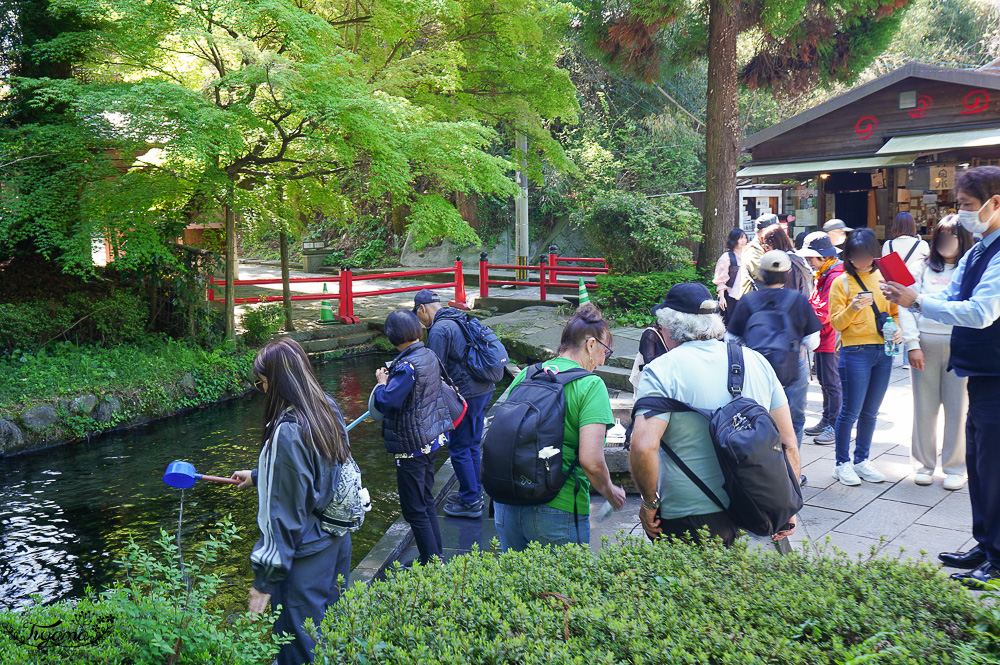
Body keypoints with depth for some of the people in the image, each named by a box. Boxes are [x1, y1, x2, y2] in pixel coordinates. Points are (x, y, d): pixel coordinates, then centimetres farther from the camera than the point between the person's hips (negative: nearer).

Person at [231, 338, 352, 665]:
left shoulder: (287, 432, -26)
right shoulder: (328, 409, -1)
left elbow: (284, 514, -23)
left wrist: (266, 579, -16)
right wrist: (258, 475, 30)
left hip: (304, 556, -8)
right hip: (338, 541, 8)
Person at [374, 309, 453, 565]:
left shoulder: (407, 366, -24)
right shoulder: (430, 356, 2)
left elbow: (386, 402, -25)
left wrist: (382, 382, -5)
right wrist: (391, 379, 15)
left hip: (412, 446, -9)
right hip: (433, 439, 9)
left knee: (415, 510, 3)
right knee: (426, 501, 21)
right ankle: (436, 557, 30)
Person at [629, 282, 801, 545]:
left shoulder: (663, 370, -13)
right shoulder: (756, 361, 5)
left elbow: (643, 448, -25)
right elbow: (788, 442, 6)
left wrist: (650, 503, -9)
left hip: (688, 520, -5)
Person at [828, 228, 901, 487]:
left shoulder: (884, 278, 11)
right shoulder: (842, 282, -1)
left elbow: (896, 311, 18)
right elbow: (836, 323, -5)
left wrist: (898, 330, -3)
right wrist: (853, 307, -23)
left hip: (883, 352, 4)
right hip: (855, 351, -4)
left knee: (870, 412, 11)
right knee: (851, 411, -2)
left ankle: (862, 460, 23)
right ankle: (842, 463, 10)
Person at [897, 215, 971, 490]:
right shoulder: (923, 268, 7)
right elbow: (906, 307, 2)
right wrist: (912, 344, -5)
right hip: (925, 344, 1)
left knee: (957, 408, 2)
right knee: (924, 406, 6)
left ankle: (955, 467, 14)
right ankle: (924, 464, 18)